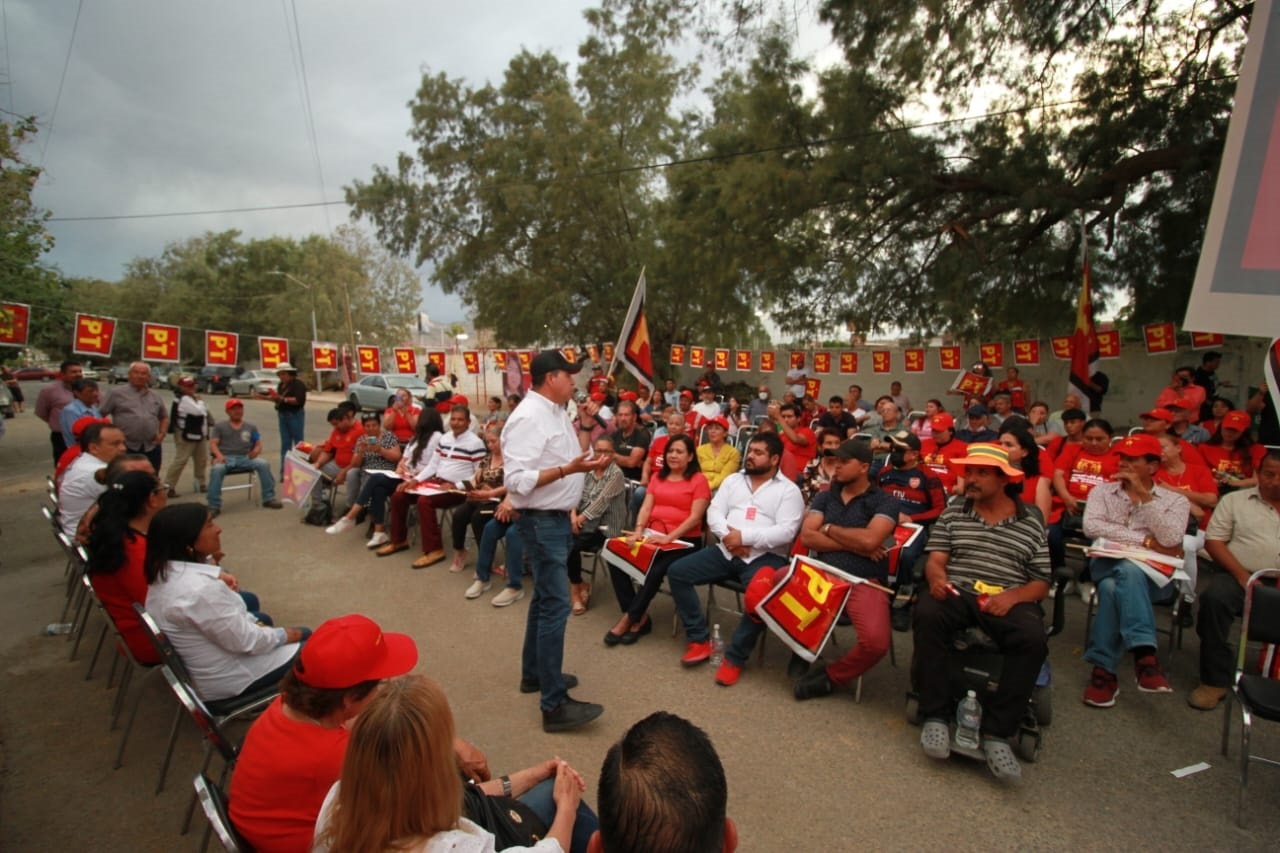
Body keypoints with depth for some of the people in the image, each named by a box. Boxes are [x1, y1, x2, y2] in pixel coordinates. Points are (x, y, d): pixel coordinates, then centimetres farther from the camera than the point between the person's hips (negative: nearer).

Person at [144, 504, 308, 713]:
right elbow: (246, 642, -25)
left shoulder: (164, 573, -6)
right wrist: (285, 635, -10)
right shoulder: (201, 588, -36)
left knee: (261, 619, 27)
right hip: (225, 681, -9)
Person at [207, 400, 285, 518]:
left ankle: (268, 498, -18)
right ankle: (213, 506, -29)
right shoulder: (219, 426, 14)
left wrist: (255, 451, -12)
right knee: (217, 469, -36)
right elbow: (213, 444, 4)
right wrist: (219, 455, -18)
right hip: (226, 458, -2)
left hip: (245, 457, 2)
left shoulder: (250, 427, 18)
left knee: (263, 464, -28)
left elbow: (258, 445, 14)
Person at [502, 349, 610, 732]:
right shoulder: (528, 417, -20)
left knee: (544, 598, 19)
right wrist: (568, 469, -30)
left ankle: (533, 672, 36)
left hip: (557, 518, 10)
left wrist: (589, 463, 9)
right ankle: (554, 704, 0)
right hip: (541, 521, -10)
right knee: (556, 605, -8)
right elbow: (518, 480, -27)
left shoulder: (557, 412, 11)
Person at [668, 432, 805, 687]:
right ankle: (700, 640, -1)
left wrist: (745, 537, -19)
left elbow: (786, 531, -13)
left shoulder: (789, 490, -1)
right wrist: (728, 536, -14)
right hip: (726, 551, 5)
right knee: (677, 571, -9)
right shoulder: (733, 480, 14)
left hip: (765, 556, -5)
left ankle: (734, 657, -12)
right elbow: (714, 512, 6)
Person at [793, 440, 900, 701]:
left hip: (864, 582, -3)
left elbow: (869, 540, -15)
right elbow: (807, 537, 1)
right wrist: (854, 545, -7)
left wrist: (829, 529, -1)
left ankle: (831, 677, 3)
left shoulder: (885, 501, 2)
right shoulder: (825, 497, 15)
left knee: (875, 641, -30)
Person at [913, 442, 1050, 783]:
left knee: (1033, 639, -32)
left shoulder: (1032, 523, 12)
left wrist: (1012, 596, -13)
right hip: (957, 594, 0)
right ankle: (935, 716, -21)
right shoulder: (953, 513, 15)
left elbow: (1041, 584, 8)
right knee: (927, 613, -33)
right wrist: (937, 577, -19)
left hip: (1009, 601, 0)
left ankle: (997, 732, -18)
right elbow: (935, 559, 6)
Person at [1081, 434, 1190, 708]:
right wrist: (1144, 540, -10)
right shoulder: (1102, 491, 15)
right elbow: (1091, 526, -5)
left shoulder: (1175, 500, 12)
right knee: (1122, 576, -37)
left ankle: (1104, 668, -34)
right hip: (1107, 565, 1)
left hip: (1154, 575, -1)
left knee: (1114, 587, -37)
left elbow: (1170, 539, -9)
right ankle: (1144, 655, -39)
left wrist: (1144, 496, -10)